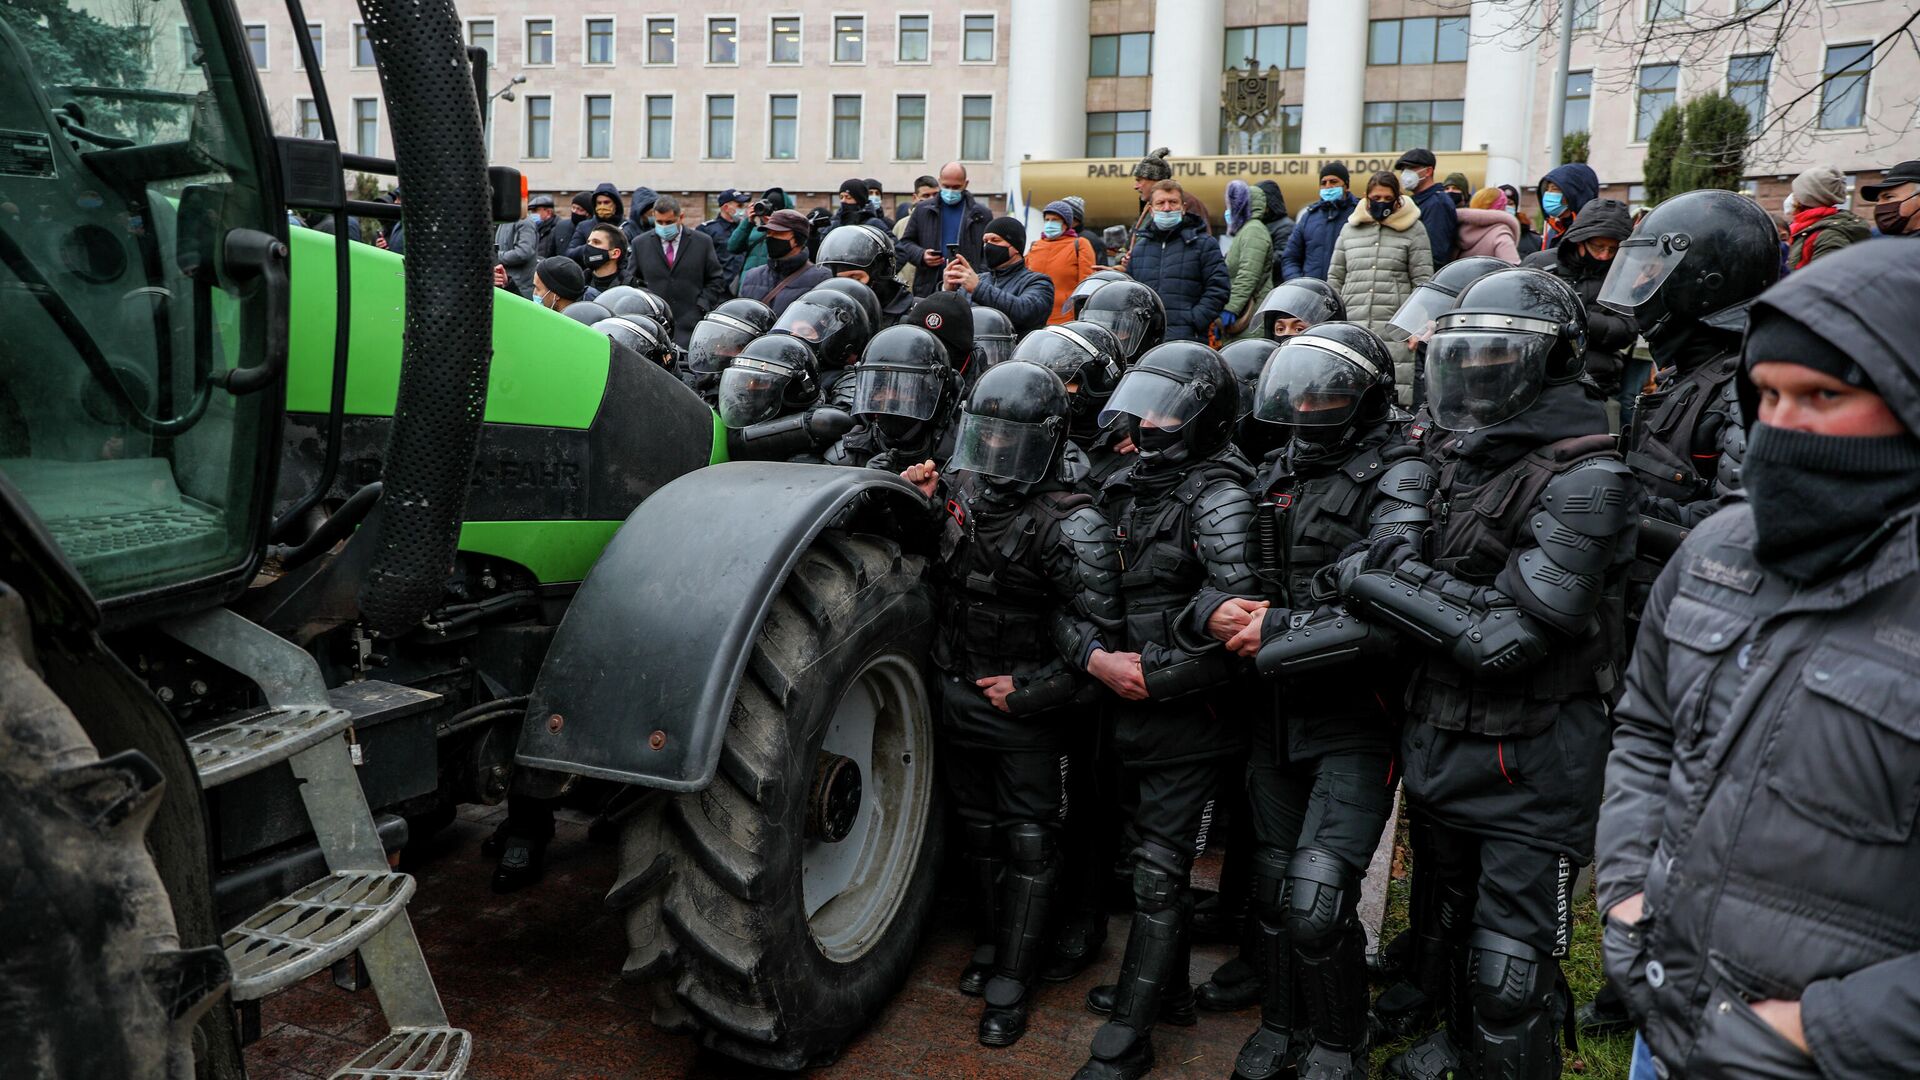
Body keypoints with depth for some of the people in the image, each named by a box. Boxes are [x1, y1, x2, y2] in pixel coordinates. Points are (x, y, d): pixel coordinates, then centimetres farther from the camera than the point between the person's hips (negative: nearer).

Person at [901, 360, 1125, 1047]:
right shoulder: (959, 495, -1)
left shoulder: (1071, 526, -19)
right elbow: (933, 577, 14)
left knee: (1028, 841, 5)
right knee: (979, 829, 20)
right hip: (957, 699, 6)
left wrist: (1028, 691, -18)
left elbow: (1098, 635, -22)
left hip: (1023, 710, -6)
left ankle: (1011, 983, 14)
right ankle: (991, 943, 38)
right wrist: (924, 504, -2)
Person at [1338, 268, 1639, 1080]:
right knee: (1459, 921, 27)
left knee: (1510, 975, -1)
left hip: (1529, 767, -8)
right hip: (1443, 741, 8)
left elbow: (1507, 638, -25)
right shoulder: (1464, 462, 8)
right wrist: (1396, 566, -8)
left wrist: (1379, 580, -21)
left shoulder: (1584, 481, -18)